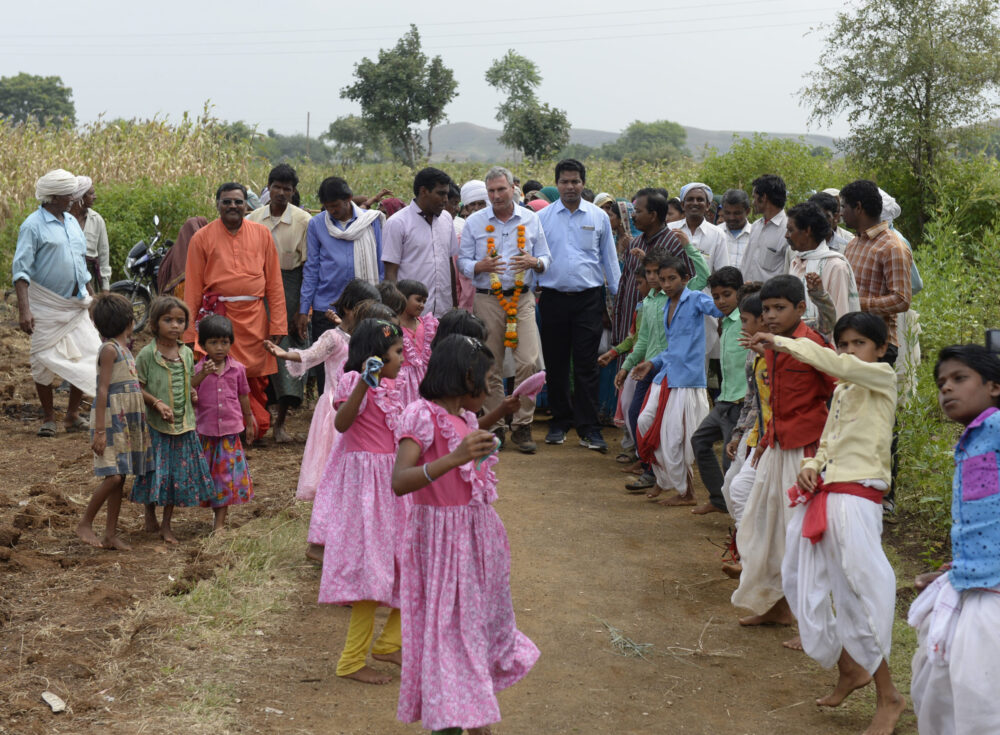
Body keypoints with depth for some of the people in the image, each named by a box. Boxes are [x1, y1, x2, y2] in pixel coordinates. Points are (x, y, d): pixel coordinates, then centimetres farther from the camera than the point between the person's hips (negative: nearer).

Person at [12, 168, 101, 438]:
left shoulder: (72, 223, 12)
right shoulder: (33, 225, -9)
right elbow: (20, 269, -14)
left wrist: (92, 299, 20)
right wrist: (24, 309, -23)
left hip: (76, 303, 6)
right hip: (46, 304, -6)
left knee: (90, 355, -1)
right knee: (45, 360, 1)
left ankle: (72, 415, 11)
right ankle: (48, 418, 15)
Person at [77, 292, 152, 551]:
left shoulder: (124, 349, 15)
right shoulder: (110, 349, -11)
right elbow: (103, 390, -16)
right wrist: (99, 431, -20)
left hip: (128, 421, 9)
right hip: (111, 420, -9)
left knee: (119, 478, 8)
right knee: (114, 476, -13)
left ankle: (111, 534, 12)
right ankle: (85, 524, 2)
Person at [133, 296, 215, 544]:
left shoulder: (187, 353, 7)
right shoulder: (147, 354, -9)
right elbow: (137, 388, -7)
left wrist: (194, 397, 0)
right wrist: (157, 404, -19)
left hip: (184, 424, 5)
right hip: (156, 425, -5)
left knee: (179, 473, 8)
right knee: (156, 473, 2)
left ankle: (166, 525, 20)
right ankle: (150, 517, 24)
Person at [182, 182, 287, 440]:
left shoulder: (262, 234, 9)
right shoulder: (202, 238, 5)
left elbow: (274, 282, 9)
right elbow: (192, 288, 5)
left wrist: (277, 323, 2)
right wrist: (189, 333, 1)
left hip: (254, 317, 2)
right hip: (217, 315, -1)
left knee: (256, 376, 5)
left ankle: (255, 429, 22)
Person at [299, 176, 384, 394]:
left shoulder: (372, 221, 3)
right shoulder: (316, 224, 3)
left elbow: (381, 264, 8)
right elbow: (311, 268, 6)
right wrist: (303, 310, 2)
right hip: (326, 308, 0)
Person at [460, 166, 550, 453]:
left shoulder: (531, 219, 9)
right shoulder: (474, 222, 5)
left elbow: (546, 258, 12)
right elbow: (463, 261, 6)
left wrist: (534, 263, -11)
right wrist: (481, 266, -16)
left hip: (522, 299, 0)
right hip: (487, 300, 0)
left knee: (529, 362, -10)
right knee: (490, 368, 2)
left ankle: (522, 426, 1)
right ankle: (495, 427, 13)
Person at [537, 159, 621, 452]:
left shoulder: (599, 217, 7)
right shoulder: (543, 217, 6)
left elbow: (609, 258, 11)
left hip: (588, 298, -1)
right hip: (553, 298, 1)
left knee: (586, 365, -3)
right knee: (556, 364, 7)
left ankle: (588, 428, 1)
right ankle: (559, 422, 19)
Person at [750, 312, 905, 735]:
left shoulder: (882, 376, -3)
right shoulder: (841, 391, 20)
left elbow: (835, 364, -20)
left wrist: (783, 344, -19)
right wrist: (811, 467, 2)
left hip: (855, 499, -8)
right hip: (823, 495, 9)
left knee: (858, 595, -9)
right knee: (809, 587, 11)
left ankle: (888, 697, 2)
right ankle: (849, 671, 28)